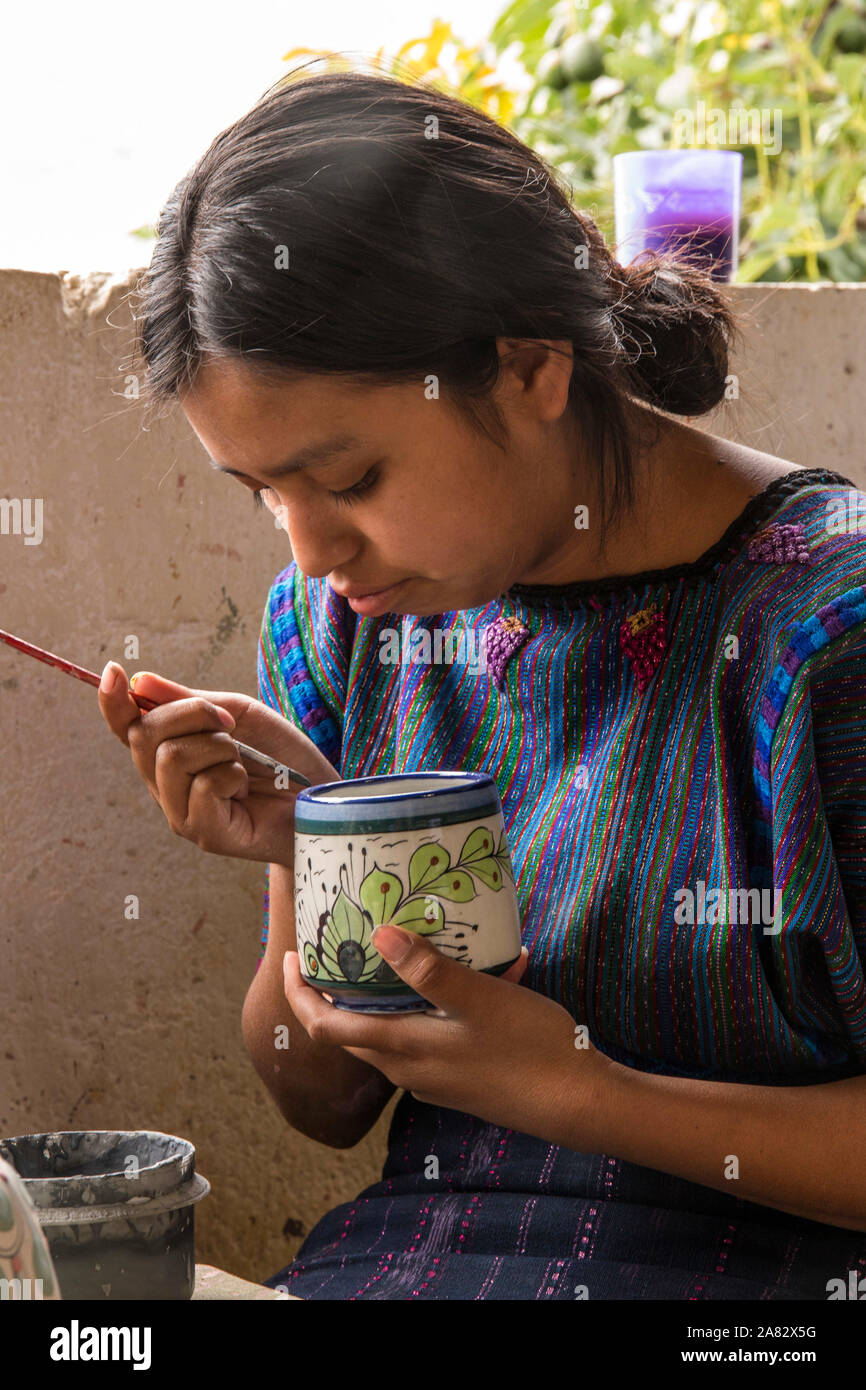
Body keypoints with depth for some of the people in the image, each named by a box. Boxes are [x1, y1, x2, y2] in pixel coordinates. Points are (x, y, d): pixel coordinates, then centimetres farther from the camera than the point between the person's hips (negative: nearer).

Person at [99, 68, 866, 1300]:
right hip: (415, 1247, 4)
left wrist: (577, 1096, -18)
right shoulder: (330, 618, 5)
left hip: (760, 1267, -3)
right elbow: (326, 1106, 12)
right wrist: (315, 864, -5)